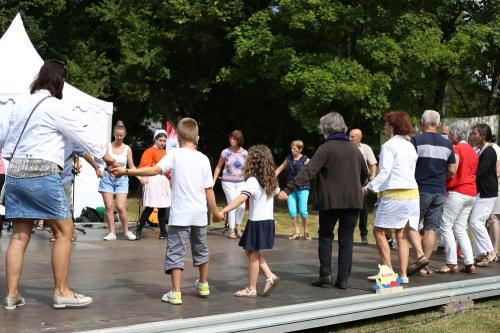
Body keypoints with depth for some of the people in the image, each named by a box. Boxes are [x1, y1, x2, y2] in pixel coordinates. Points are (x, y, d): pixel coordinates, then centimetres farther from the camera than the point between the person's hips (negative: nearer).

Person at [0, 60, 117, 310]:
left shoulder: (21, 105, 14)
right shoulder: (54, 106, -6)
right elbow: (81, 134, -1)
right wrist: (105, 155, 11)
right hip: (42, 173, -7)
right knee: (64, 231, 2)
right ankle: (61, 292, 4)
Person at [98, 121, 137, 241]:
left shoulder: (127, 149, 3)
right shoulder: (108, 146, 1)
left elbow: (131, 166, 9)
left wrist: (139, 177, -3)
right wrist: (98, 169, -24)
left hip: (121, 179, 0)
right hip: (107, 178, 0)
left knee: (121, 207, -9)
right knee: (109, 206, -2)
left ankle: (126, 231, 8)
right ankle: (112, 232, 6)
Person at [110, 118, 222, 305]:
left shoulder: (175, 154, -6)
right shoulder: (203, 159, 3)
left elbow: (155, 170, -19)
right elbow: (209, 190, 3)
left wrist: (126, 171, -15)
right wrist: (215, 213, 14)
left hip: (180, 214, -4)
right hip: (200, 214, 4)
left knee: (176, 252, 0)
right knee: (201, 249, 20)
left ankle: (175, 293, -6)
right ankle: (203, 285, 36)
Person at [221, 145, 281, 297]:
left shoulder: (253, 181, -17)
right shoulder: (272, 180, 8)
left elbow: (241, 198, -31)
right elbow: (279, 193, 28)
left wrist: (223, 211, -37)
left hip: (257, 222, -8)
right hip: (269, 221, 8)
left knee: (253, 254, 3)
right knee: (252, 252, 19)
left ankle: (251, 289, 10)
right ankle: (270, 276, 10)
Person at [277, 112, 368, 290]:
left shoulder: (326, 148, -10)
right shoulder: (354, 148, 8)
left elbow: (308, 172, -19)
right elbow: (364, 174, 19)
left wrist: (288, 189, -23)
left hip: (331, 201, -4)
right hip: (353, 201, 4)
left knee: (325, 236, 12)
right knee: (346, 240, 8)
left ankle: (325, 274, 3)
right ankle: (343, 279, 7)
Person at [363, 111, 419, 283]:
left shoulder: (389, 145, -8)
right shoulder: (410, 146, 16)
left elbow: (385, 171, -16)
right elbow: (412, 172, 16)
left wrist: (370, 187, -12)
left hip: (394, 194, -8)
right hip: (412, 192, 8)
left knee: (379, 231, 2)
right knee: (402, 235, 9)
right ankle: (403, 274, 7)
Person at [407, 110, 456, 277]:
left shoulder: (417, 141, -8)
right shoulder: (447, 144, 8)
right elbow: (452, 171, 11)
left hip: (421, 190, -4)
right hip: (440, 191, 5)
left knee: (410, 224, 6)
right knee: (431, 228, 6)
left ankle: (420, 255, -11)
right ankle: (424, 266, 8)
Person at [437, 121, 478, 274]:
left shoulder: (457, 149, -10)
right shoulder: (472, 151, 17)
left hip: (457, 192, -9)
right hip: (471, 193, 9)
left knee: (445, 225, -4)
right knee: (460, 228, 11)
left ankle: (451, 263, -7)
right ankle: (469, 263, 6)